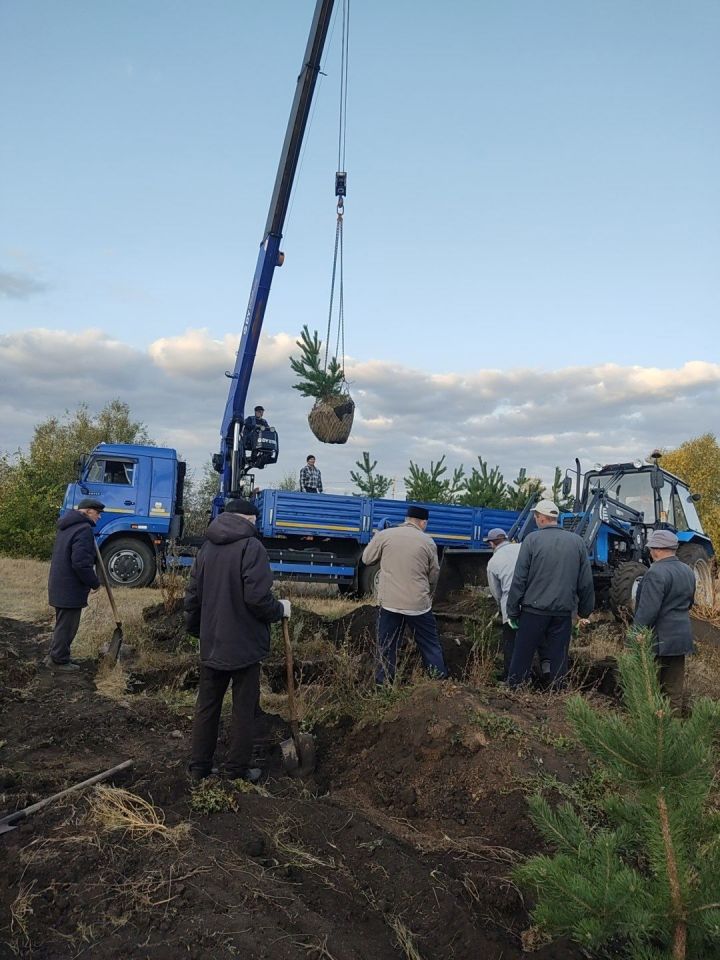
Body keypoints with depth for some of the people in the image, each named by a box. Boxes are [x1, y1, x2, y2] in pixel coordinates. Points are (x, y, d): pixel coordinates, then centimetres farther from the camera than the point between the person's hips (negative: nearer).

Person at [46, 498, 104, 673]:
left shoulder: (67, 527, 14)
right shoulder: (84, 529, -20)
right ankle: (59, 661, 11)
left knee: (63, 623, 22)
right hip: (71, 587, -10)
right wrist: (94, 583, -13)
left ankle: (55, 655, 32)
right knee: (66, 625, 1)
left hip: (60, 585, 10)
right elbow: (81, 563, -26)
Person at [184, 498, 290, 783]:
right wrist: (280, 609, -4)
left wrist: (195, 629, 24)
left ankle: (198, 768, 23)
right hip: (245, 645, -6)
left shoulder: (206, 548, 7)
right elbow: (257, 597, -22)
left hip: (211, 645, 6)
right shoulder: (251, 547, -15)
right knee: (244, 709, 8)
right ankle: (238, 770, 16)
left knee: (206, 706, 15)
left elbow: (192, 596, 11)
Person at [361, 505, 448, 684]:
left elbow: (367, 559, 6)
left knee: (387, 647, 10)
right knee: (430, 645, 15)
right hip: (419, 604, 0)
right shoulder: (428, 542, 0)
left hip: (389, 602, 0)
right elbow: (434, 575, 8)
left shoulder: (384, 535, -3)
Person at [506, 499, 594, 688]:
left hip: (534, 610, -2)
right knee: (558, 656, 11)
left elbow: (519, 579, -7)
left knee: (523, 654, 7)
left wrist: (512, 611, -1)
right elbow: (586, 581, 7)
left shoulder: (532, 539, -7)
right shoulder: (577, 541, 3)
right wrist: (585, 609, 18)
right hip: (564, 611, 3)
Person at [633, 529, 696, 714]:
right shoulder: (688, 571, 8)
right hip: (682, 637, 8)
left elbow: (647, 610, -24)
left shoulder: (656, 573, -20)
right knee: (674, 686, 14)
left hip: (659, 638, -8)